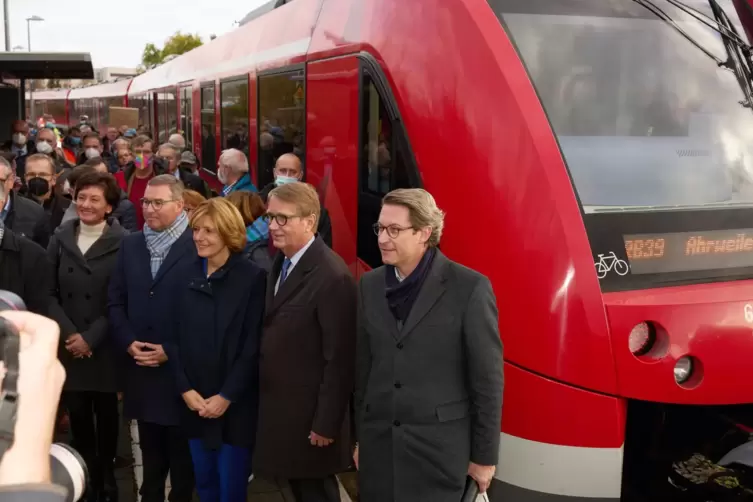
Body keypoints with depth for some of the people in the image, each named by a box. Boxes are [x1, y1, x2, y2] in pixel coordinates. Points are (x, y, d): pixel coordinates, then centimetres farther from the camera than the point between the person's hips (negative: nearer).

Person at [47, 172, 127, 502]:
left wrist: (91, 338, -13)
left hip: (105, 347, -3)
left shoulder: (122, 242, -7)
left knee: (105, 415, 9)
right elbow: (49, 292, 2)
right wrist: (68, 333, -10)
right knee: (78, 416, 7)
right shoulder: (60, 238, 5)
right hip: (68, 346, 3)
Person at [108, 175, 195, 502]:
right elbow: (115, 300, 9)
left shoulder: (198, 247, -9)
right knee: (150, 452, 17)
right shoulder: (130, 245, 9)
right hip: (140, 367, 5)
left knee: (182, 453, 10)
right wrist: (128, 342, -5)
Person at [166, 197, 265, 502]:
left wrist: (226, 396, -14)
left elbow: (253, 346, -11)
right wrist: (185, 389, -5)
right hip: (194, 402, 4)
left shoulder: (252, 278, -9)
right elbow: (177, 338, 5)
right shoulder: (187, 276, 4)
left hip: (236, 404, -4)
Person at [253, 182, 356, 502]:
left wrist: (326, 424, -18)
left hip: (309, 411, -8)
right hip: (278, 405, 8)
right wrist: (265, 400, 10)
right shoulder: (281, 262, 4)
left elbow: (339, 359, -22)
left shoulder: (332, 276, -24)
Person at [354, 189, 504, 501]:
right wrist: (361, 439, 13)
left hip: (440, 448, -4)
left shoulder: (469, 287, -10)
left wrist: (484, 455, -5)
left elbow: (487, 378, -7)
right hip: (378, 446, 4)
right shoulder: (370, 285, 6)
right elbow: (363, 368, 10)